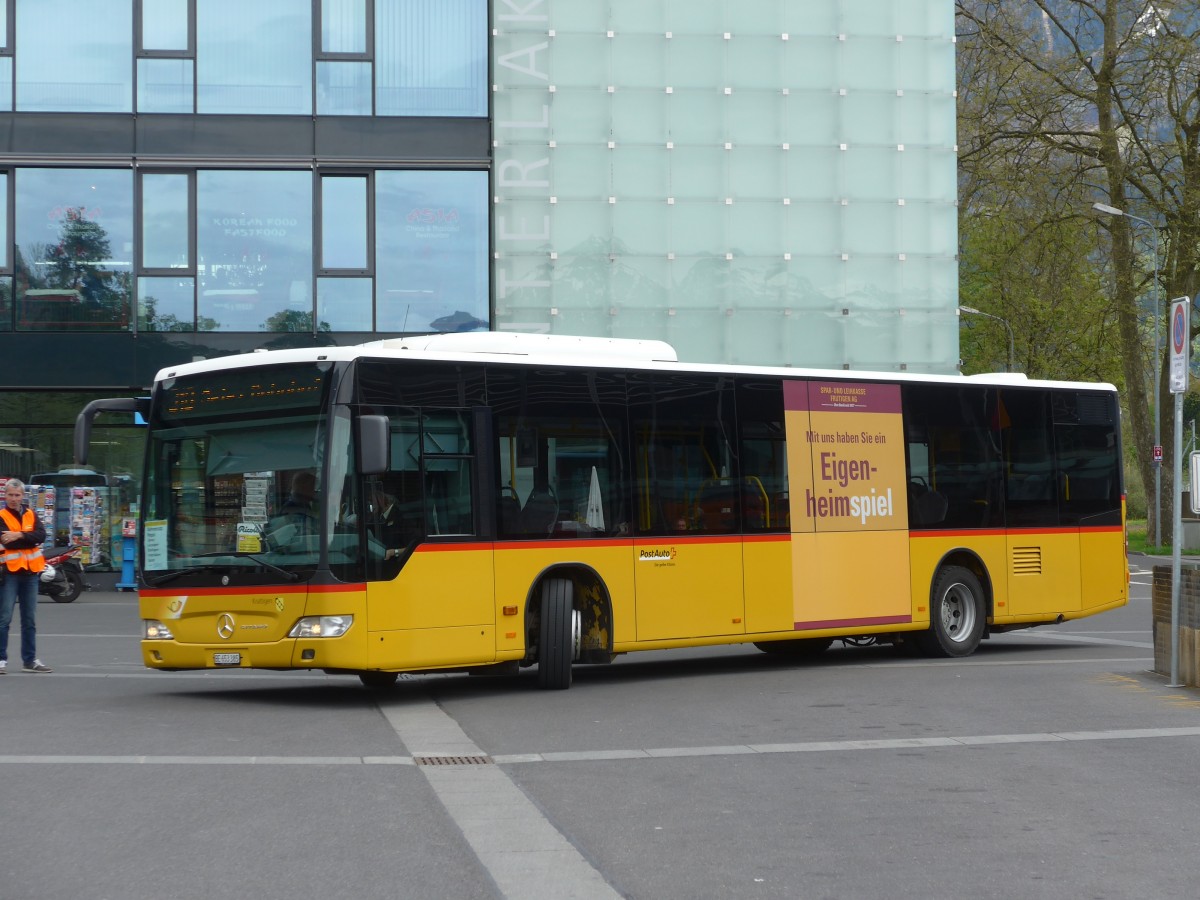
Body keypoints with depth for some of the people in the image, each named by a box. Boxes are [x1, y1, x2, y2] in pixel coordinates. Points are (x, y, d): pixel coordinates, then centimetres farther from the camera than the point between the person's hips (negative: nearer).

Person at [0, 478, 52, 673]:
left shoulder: (31, 515, 11)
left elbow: (41, 535, -6)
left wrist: (19, 536, -18)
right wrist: (28, 540, -18)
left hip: (30, 572, 5)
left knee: (30, 620, 11)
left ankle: (30, 659, 18)